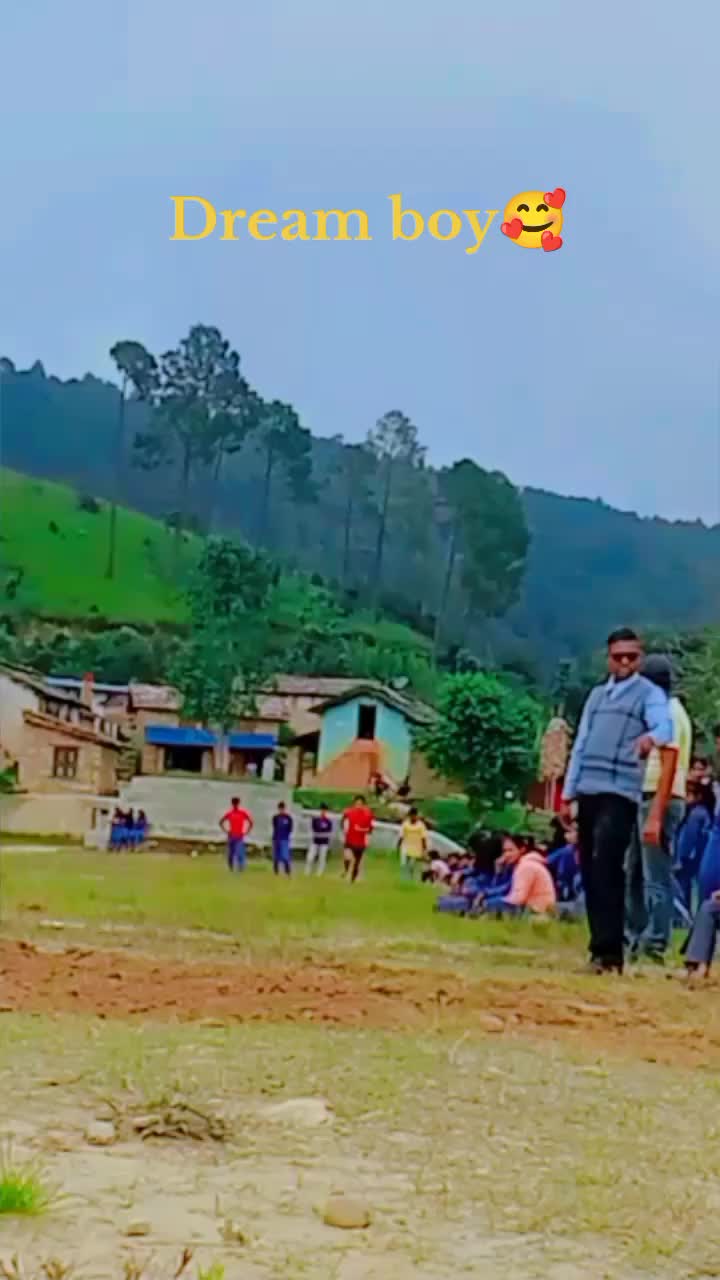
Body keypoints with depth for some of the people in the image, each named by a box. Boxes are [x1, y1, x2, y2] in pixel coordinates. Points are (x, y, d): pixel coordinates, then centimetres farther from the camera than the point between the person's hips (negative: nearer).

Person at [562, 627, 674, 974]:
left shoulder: (650, 693, 2)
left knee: (606, 871, -15)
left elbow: (665, 729, -19)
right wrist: (568, 794, 16)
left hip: (620, 794, -6)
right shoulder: (596, 696, 20)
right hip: (588, 793, 6)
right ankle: (601, 948, 14)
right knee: (589, 872, 6)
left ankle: (609, 952, -15)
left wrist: (650, 737, -43)